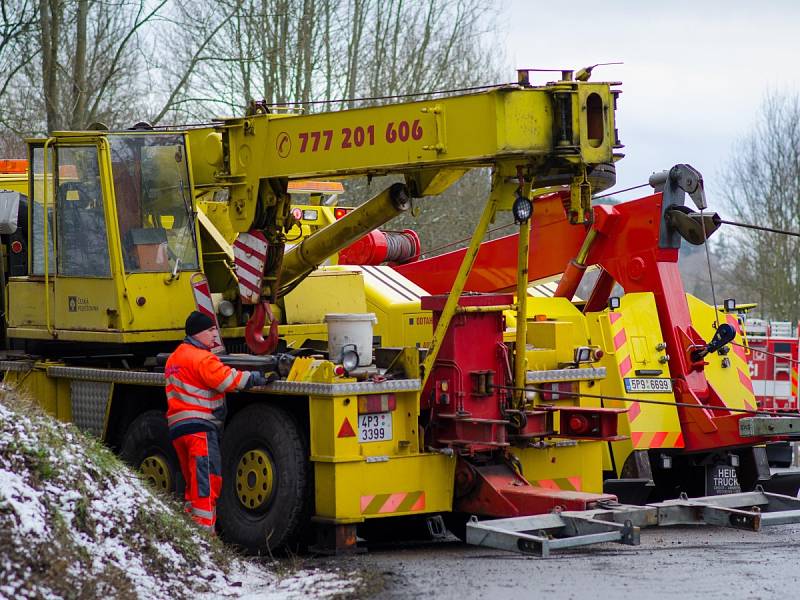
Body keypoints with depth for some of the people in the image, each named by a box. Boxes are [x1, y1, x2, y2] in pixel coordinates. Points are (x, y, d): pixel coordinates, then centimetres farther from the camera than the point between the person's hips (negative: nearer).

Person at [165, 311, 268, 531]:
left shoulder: (175, 358, 23)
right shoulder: (200, 357, -10)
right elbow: (228, 379, -19)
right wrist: (258, 378, -12)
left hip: (177, 426, 10)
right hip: (199, 426, -10)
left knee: (194, 484, 16)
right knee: (208, 480, -13)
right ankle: (205, 531, -19)